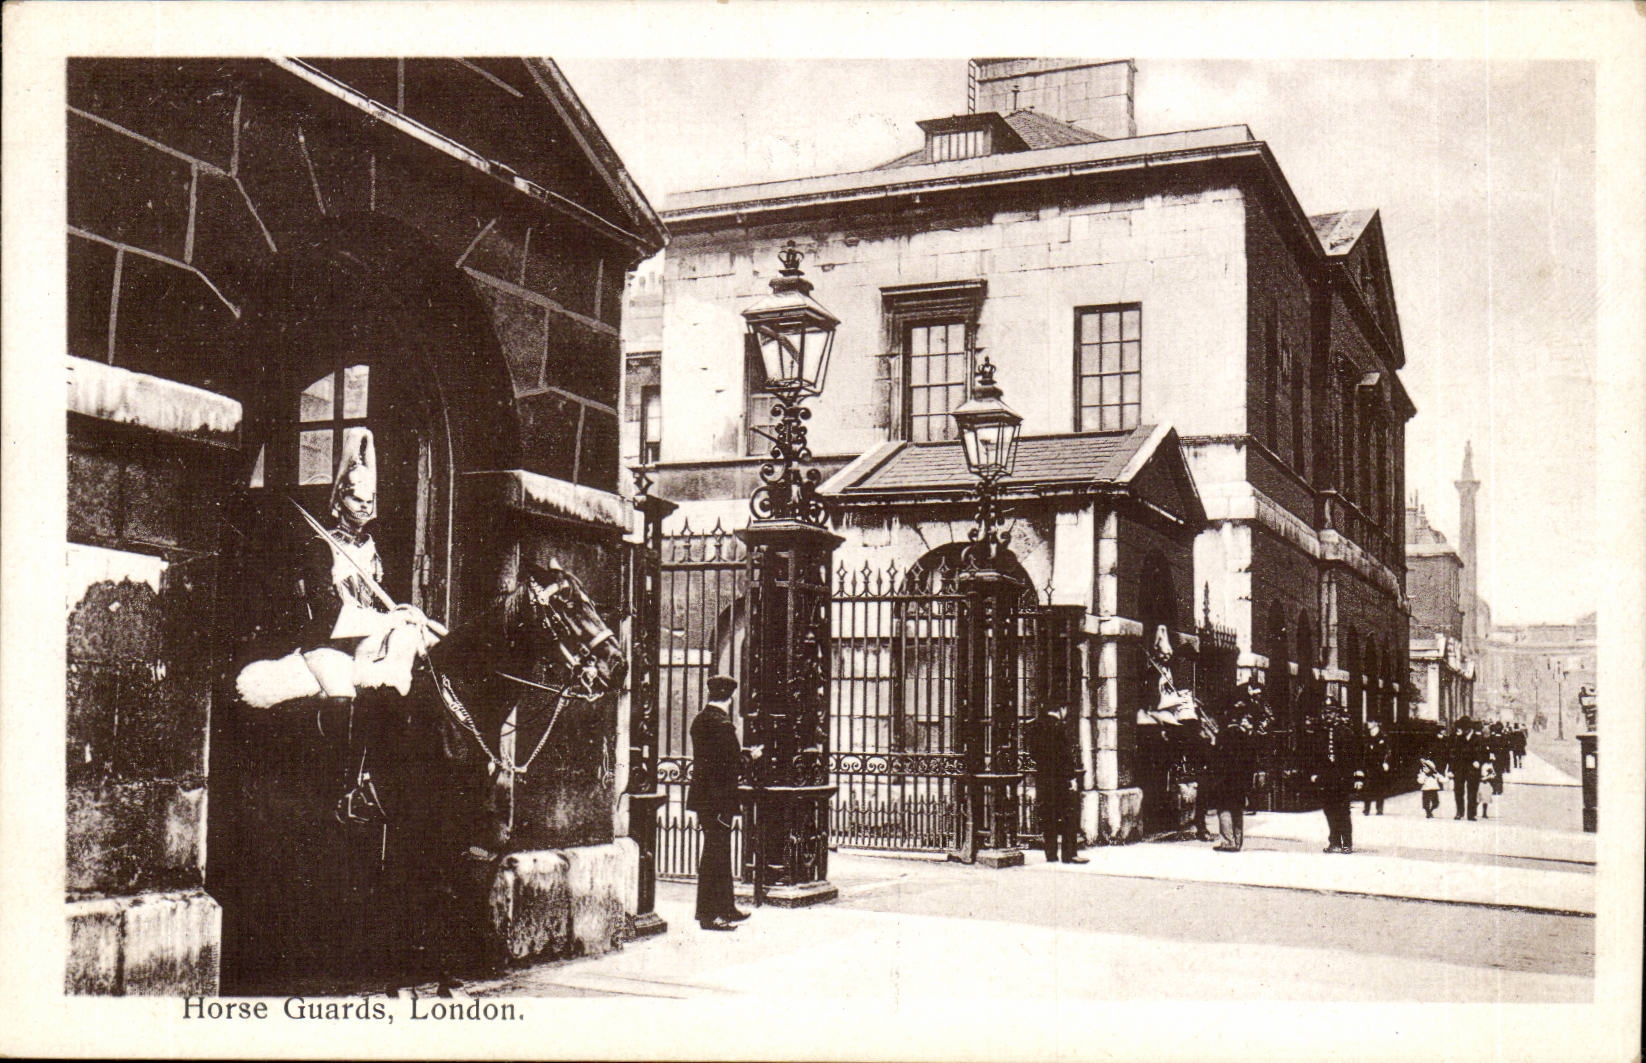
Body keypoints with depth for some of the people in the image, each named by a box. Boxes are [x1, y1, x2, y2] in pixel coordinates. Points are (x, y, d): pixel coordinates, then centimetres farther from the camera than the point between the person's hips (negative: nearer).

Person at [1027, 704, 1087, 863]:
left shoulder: (1036, 725, 7)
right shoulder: (1058, 727, -14)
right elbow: (1066, 754, -15)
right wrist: (1072, 777, -11)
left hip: (1042, 777, 7)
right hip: (1060, 778, -7)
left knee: (1048, 816, 11)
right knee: (1069, 814, 1)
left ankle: (1051, 854, 12)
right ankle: (1069, 853, 0)